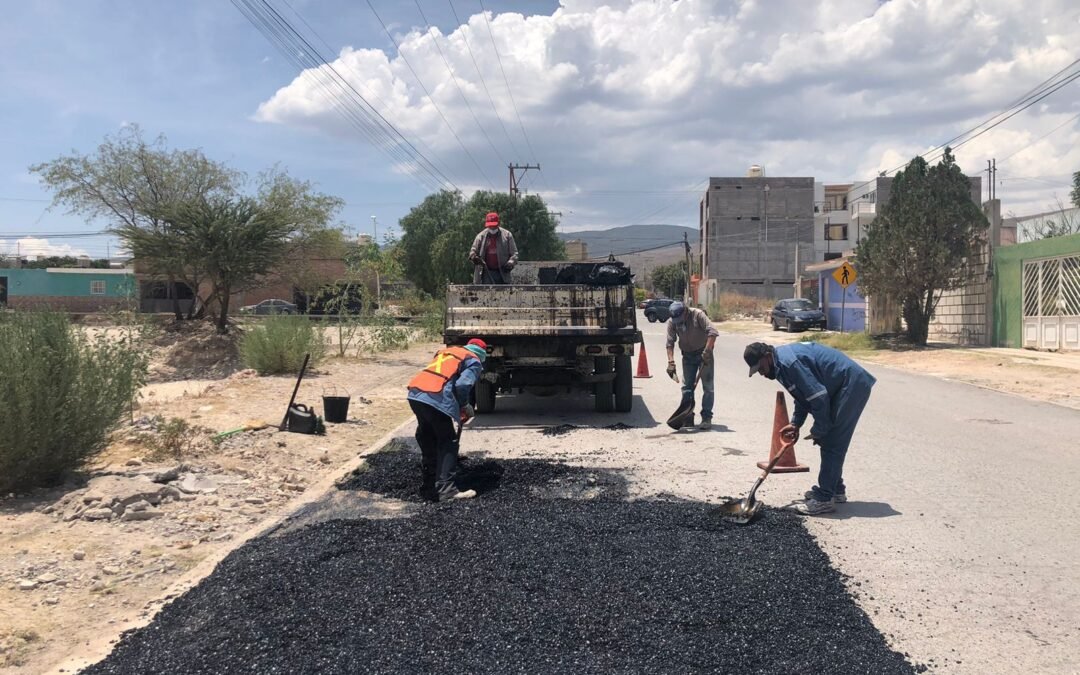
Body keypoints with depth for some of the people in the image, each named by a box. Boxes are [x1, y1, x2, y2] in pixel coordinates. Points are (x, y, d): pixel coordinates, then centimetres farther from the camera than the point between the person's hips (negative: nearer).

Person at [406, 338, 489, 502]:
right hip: (435, 399, -7)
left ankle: (430, 486, 26)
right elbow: (462, 385, -9)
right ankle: (446, 489, -4)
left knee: (428, 440, 19)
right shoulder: (474, 361, 9)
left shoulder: (448, 351, 31)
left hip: (415, 393, 7)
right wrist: (465, 406, 9)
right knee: (447, 443, 1)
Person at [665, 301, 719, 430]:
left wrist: (707, 351, -33)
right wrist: (671, 362, -19)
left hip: (704, 353, -4)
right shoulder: (672, 322, -10)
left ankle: (706, 418, -1)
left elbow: (713, 332, -28)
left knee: (707, 386, -5)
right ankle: (687, 417, 12)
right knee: (687, 386, 4)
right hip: (688, 355, 4)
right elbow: (670, 343, -9)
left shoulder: (698, 315, -22)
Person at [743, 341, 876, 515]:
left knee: (832, 443, -8)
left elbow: (818, 395, -23)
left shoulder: (788, 362, -23)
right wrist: (795, 424, 16)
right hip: (848, 385, 11)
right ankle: (835, 489, 28)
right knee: (830, 441, 17)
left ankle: (824, 499, -5)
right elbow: (804, 393, 22)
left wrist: (818, 431, -13)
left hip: (852, 385, -11)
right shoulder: (783, 361, 11)